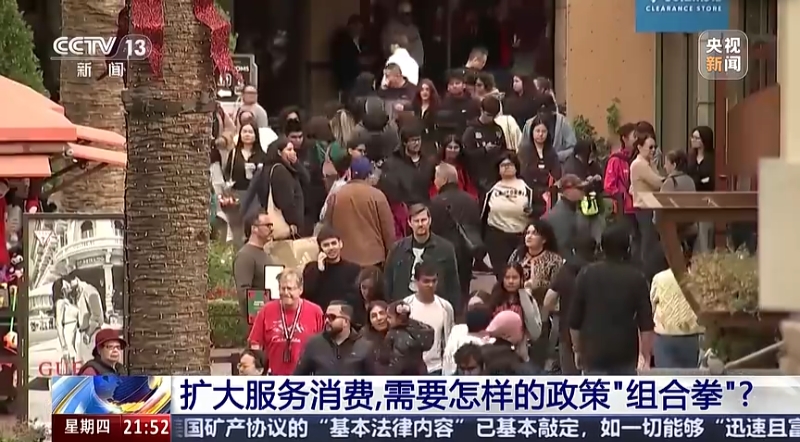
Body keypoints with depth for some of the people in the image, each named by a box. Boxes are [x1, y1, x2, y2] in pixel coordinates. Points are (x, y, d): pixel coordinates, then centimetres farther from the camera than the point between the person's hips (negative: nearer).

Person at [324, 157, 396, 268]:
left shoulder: (335, 197, 1)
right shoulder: (377, 196, -6)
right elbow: (388, 229, -3)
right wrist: (390, 255, 10)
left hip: (344, 259, 2)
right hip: (373, 258, -2)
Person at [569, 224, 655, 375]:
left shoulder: (587, 275, -1)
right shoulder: (636, 278, -4)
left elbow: (574, 320, 3)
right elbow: (646, 323, -6)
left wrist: (577, 350, 15)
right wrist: (646, 355, 0)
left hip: (594, 352, 0)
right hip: (625, 353, 0)